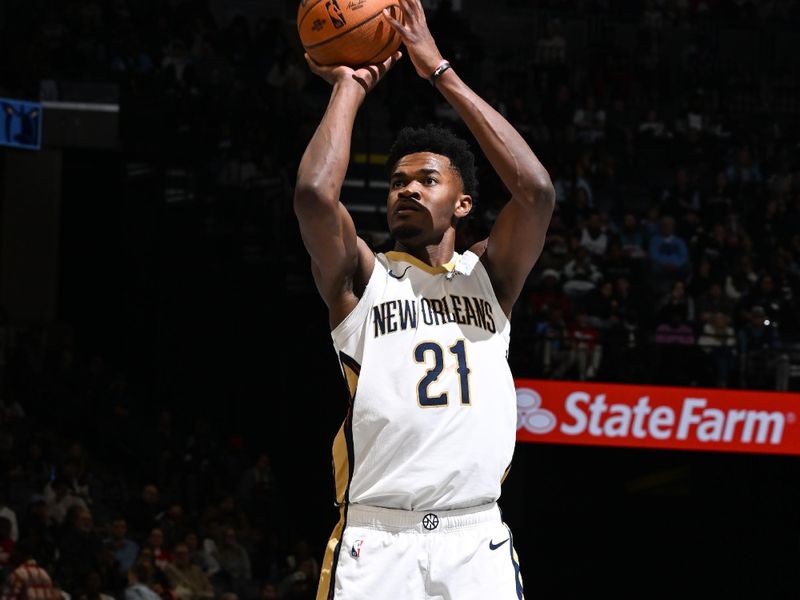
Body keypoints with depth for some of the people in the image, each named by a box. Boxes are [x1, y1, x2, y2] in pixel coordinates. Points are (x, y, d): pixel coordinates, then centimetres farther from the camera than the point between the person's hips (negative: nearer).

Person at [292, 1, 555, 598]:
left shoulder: (488, 275, 13)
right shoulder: (360, 277, 9)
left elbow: (536, 191, -4)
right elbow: (315, 195, -11)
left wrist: (442, 73, -2)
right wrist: (349, 87, 3)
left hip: (477, 543, 2)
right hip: (376, 542, -2)